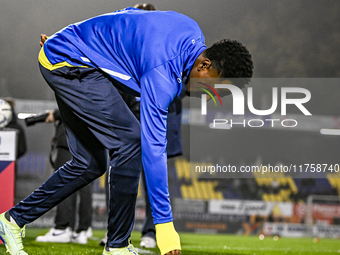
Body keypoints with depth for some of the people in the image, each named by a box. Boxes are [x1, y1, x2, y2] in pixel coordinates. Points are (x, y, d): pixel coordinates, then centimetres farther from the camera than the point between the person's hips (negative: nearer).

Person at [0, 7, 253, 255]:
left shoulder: (193, 32, -2)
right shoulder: (162, 75, -30)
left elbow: (132, 14, 13)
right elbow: (153, 150, -32)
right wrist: (164, 224, -31)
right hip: (67, 63, -10)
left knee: (89, 165, 10)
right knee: (130, 143, -17)